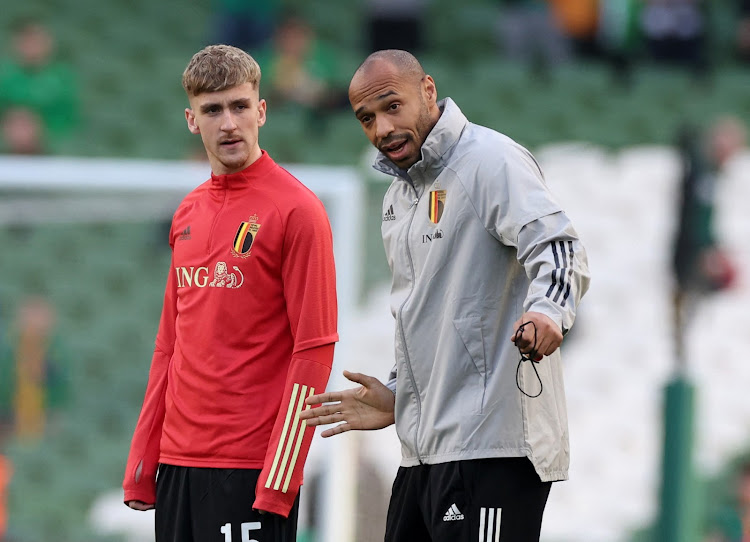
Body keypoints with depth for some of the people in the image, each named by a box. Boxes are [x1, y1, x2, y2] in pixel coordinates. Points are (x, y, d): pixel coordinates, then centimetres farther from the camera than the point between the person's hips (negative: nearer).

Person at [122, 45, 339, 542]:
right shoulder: (188, 215, 14)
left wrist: (280, 479, -15)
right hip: (179, 461, 6)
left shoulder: (297, 210, -7)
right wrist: (142, 462, 13)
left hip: (252, 464, -6)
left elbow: (314, 349, -10)